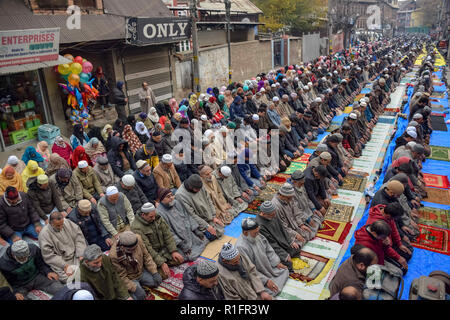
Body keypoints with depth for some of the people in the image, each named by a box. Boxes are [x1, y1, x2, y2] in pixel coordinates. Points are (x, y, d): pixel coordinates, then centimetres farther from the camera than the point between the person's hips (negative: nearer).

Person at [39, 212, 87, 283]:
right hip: (60, 262, -4)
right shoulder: (44, 234, -12)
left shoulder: (67, 222, 0)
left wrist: (81, 255, -8)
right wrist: (64, 265, -21)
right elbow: (49, 256, -14)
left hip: (75, 255, 4)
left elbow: (79, 237, 3)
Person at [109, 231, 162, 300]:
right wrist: (135, 288, -28)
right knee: (140, 297, -20)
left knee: (158, 281, -4)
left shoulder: (138, 239, -23)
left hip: (141, 271, 5)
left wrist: (154, 272, -9)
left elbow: (146, 256, -7)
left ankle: (140, 283, 18)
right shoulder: (114, 255, -33)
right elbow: (121, 277, -21)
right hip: (129, 278, -4)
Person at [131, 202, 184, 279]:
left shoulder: (157, 218, -5)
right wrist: (161, 263, -26)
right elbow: (147, 248, -26)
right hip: (150, 255, -6)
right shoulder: (137, 228, -25)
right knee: (164, 274, -19)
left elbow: (168, 235, 0)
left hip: (163, 249, 7)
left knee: (180, 260, -4)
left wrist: (174, 251, -9)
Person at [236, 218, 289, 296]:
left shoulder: (257, 235, -9)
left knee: (285, 270, 11)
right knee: (273, 291, -19)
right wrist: (266, 281, -25)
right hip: (257, 276, -8)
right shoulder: (241, 247, -34)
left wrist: (277, 262, 0)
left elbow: (268, 250, 8)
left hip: (268, 266, 9)